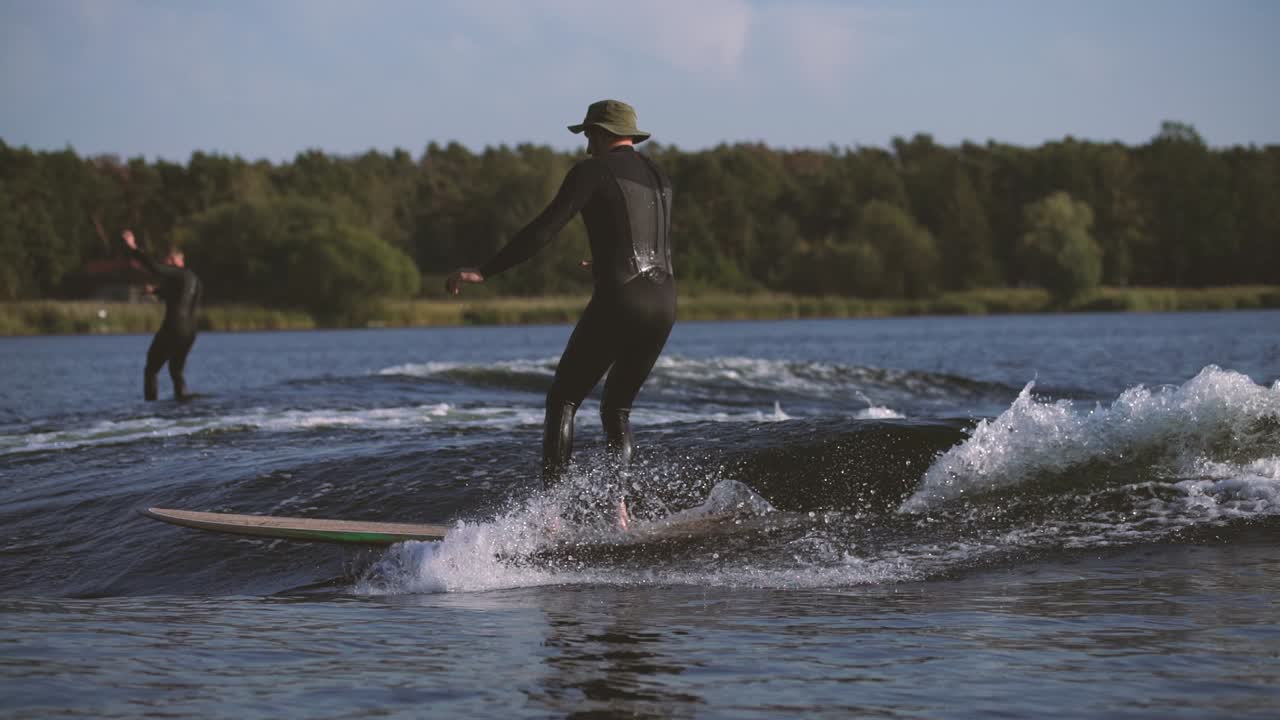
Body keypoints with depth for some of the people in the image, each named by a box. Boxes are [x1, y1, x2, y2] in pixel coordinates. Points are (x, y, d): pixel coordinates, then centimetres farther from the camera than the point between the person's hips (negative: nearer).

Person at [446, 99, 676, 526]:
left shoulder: (593, 171, -1)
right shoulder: (659, 179, 20)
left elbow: (543, 230, -9)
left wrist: (484, 272, -7)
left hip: (618, 303, -7)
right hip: (663, 304, 7)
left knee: (563, 401, 3)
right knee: (617, 411, 18)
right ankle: (617, 503, 2)